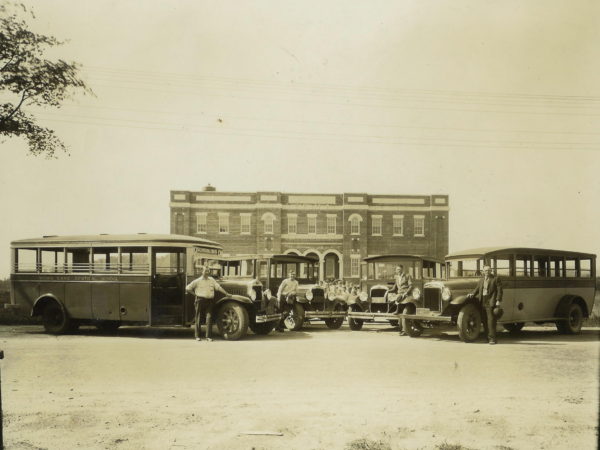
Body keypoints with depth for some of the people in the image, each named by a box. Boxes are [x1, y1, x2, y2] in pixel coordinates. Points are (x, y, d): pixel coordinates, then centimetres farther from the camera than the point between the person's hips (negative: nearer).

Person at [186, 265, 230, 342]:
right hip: (200, 300, -3)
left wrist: (226, 293, 4)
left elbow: (218, 287, 10)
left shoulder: (211, 280, 12)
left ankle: (208, 336, 2)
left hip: (210, 300, 3)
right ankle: (197, 336, 11)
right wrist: (195, 294, 0)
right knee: (198, 318, 2)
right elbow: (187, 288, 2)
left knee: (209, 317, -3)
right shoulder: (197, 281, 0)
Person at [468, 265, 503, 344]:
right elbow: (477, 289, 21)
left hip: (491, 303, -6)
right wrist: (473, 294, 1)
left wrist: (498, 300, -13)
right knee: (485, 321, 6)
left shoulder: (495, 279, 2)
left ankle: (492, 338, -8)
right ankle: (487, 338, 12)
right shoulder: (481, 280, 21)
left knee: (491, 320, -10)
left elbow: (499, 290, -4)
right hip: (482, 303, 6)